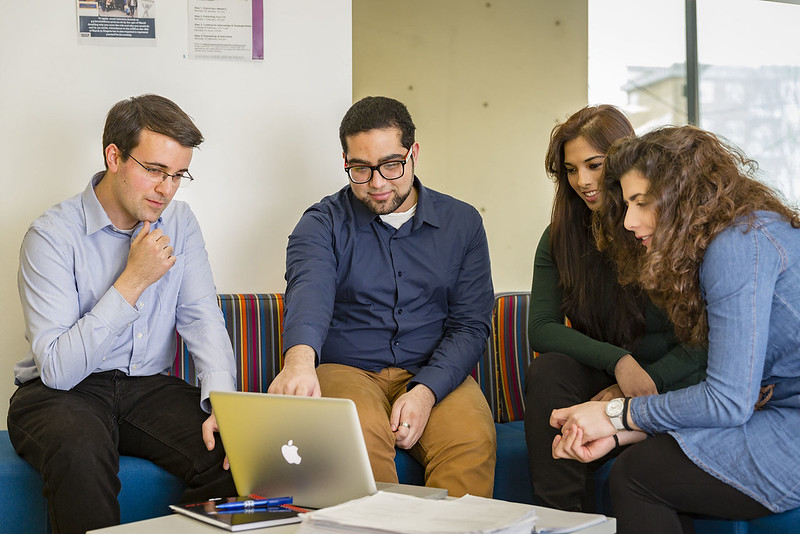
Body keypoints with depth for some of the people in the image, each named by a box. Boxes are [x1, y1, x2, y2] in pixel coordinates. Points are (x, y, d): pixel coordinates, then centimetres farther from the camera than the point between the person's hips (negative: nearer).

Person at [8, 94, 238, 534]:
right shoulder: (52, 235, -13)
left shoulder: (179, 223, 5)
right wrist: (133, 281, -21)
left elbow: (202, 318, -1)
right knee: (80, 450, -37)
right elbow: (57, 369, -20)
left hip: (149, 386, 4)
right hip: (61, 393, -4)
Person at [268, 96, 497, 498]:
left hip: (435, 374, 1)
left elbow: (470, 324, 2)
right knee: (362, 433, -33)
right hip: (346, 369, -1)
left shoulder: (461, 223, 8)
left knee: (473, 439, -29)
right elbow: (310, 288, -21)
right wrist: (300, 358, -45)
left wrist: (425, 392, -17)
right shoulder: (323, 223, 1)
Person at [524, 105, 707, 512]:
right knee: (546, 371, -30)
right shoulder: (559, 239, 5)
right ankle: (563, 520, -25)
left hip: (671, 383, -3)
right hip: (598, 378, 3)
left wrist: (642, 384, -18)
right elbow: (540, 330, -6)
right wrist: (617, 360, -21)